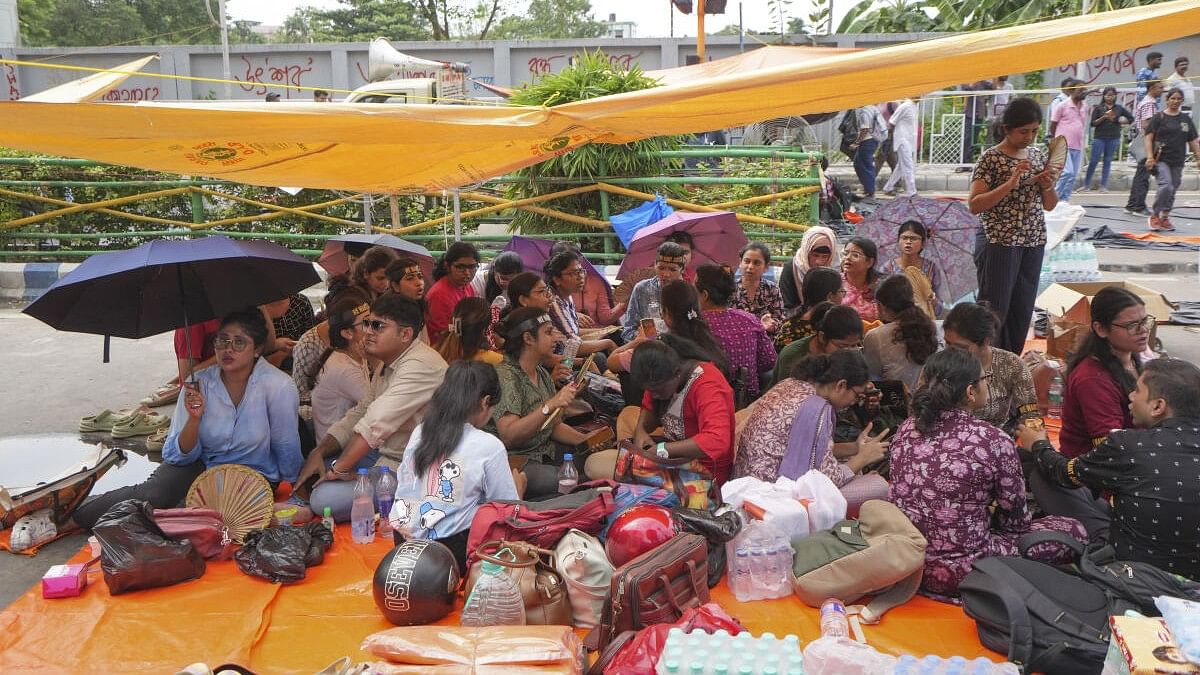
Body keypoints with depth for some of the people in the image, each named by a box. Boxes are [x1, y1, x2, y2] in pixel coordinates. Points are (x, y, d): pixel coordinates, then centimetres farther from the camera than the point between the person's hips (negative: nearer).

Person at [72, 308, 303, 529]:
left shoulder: (279, 386, -19)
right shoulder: (199, 383, -8)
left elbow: (287, 450, -7)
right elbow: (179, 455, -8)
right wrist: (194, 419, -26)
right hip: (201, 464, 2)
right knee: (152, 493, -25)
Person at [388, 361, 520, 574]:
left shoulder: (419, 432, 5)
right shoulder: (489, 446, -11)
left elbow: (403, 484, 13)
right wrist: (518, 484, 16)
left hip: (404, 542, 7)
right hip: (450, 550, -7)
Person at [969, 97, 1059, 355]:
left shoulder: (1038, 155, 11)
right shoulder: (992, 158, -7)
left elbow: (1049, 206, 17)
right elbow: (974, 205, -15)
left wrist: (1048, 186, -5)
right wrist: (1010, 183, -22)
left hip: (1034, 243, 6)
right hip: (1001, 244, -6)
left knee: (1022, 311, 10)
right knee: (995, 310, -6)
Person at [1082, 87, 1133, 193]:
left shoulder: (1119, 108, 9)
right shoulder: (1098, 108, 2)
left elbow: (1131, 118, 16)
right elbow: (1093, 123, -3)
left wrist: (1121, 122, -2)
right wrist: (1103, 118, -17)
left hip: (1113, 138, 2)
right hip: (1099, 137, -2)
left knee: (1108, 161, 5)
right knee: (1094, 160, -4)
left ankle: (1103, 185, 8)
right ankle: (1086, 183, 5)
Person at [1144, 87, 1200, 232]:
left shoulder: (1186, 119, 15)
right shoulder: (1159, 117, 1)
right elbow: (1148, 138, -4)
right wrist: (1150, 156, -15)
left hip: (1178, 162, 5)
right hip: (1161, 159, -5)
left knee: (1172, 190, 6)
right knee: (1166, 186, -20)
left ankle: (1165, 218, 17)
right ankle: (1154, 216, -7)